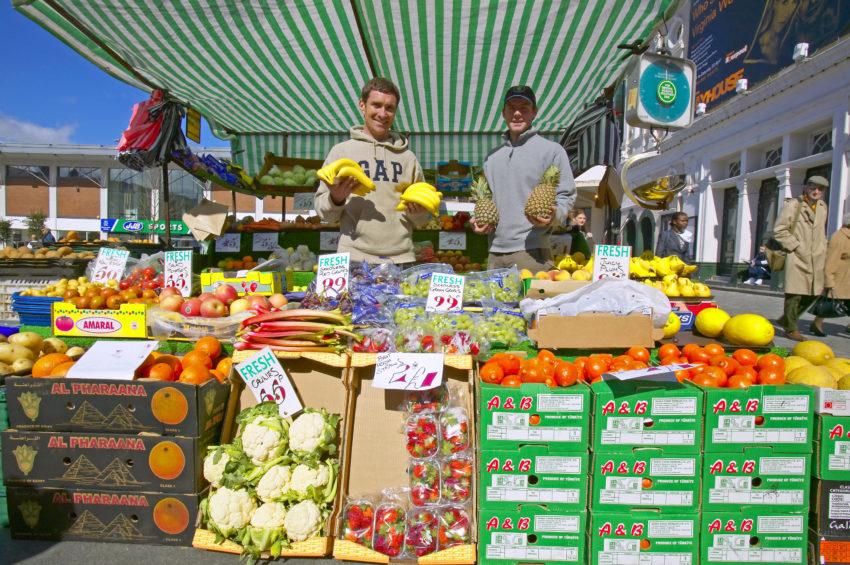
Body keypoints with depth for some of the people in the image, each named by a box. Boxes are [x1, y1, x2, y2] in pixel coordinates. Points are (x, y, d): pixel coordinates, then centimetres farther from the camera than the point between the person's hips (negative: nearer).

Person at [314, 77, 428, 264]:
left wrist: (418, 211, -4)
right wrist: (336, 199, -13)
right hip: (355, 259, -2)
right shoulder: (341, 151, 6)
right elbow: (323, 211, 5)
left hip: (401, 259, 2)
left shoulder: (407, 156, 12)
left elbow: (421, 220, 16)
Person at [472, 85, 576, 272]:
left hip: (532, 251, -5)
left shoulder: (551, 150, 3)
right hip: (495, 251, 5)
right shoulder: (492, 157, 19)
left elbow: (566, 195, 0)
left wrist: (553, 215, -20)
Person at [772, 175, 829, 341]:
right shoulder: (793, 205, -4)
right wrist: (796, 246, -12)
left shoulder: (822, 207, 17)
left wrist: (823, 253, 14)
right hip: (797, 258, -7)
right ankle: (791, 329, 5)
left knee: (813, 293, 8)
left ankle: (786, 319, 24)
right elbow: (779, 231, -8)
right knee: (795, 293, -5)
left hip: (816, 259, 7)